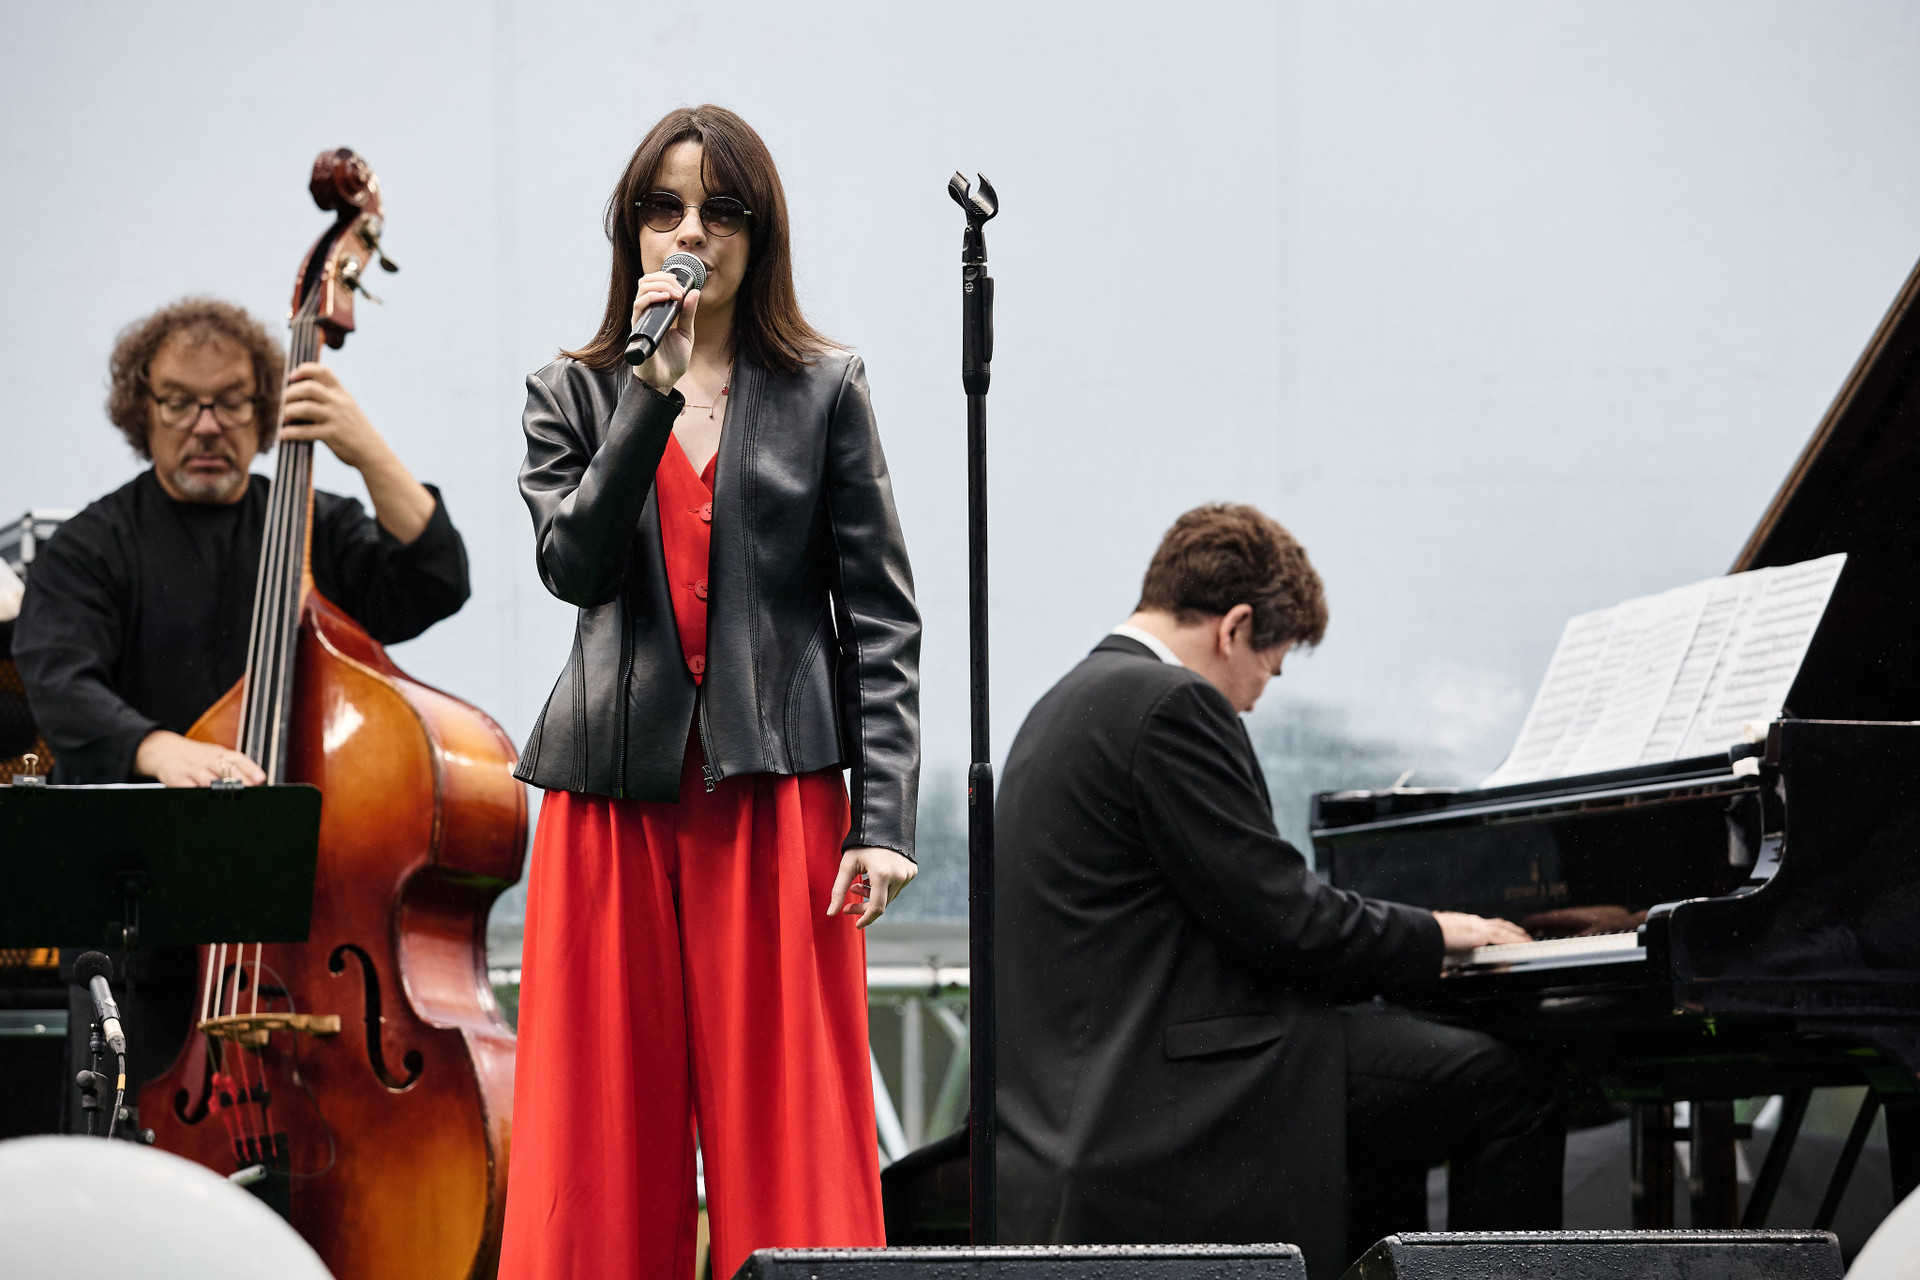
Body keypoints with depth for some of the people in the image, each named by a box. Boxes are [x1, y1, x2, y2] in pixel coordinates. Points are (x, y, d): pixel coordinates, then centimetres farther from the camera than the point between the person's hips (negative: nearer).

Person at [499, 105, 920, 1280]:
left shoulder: (823, 393, 7)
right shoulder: (574, 396, 11)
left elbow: (881, 614, 3)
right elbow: (575, 564, -7)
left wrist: (884, 816, -6)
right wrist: (655, 391, -14)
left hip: (775, 792, -2)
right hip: (616, 794, 2)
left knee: (785, 1118, -3)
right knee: (606, 1123, 2)